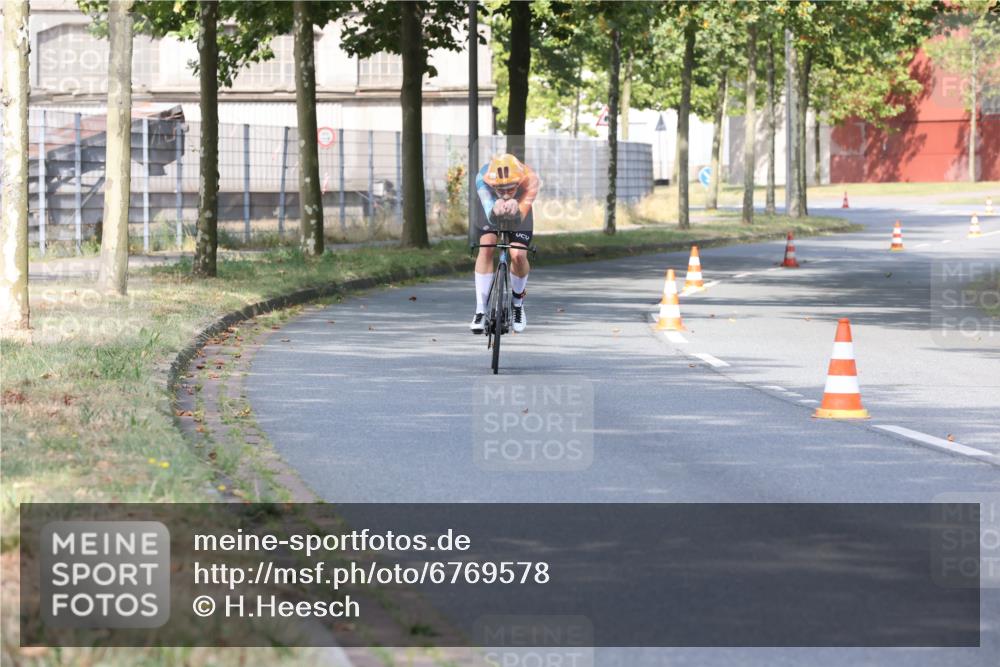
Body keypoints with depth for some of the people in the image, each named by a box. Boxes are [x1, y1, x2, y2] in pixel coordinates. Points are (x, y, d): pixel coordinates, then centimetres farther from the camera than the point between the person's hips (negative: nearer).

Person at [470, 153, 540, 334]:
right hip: (491, 212, 0)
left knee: (518, 255, -20)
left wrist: (515, 209, -69)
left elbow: (520, 216, -45)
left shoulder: (530, 178, -39)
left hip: (518, 215, 0)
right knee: (486, 247, -25)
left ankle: (518, 302, 9)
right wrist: (495, 209, -73)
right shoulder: (483, 177, -39)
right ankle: (480, 311, -19)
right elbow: (490, 215, -49)